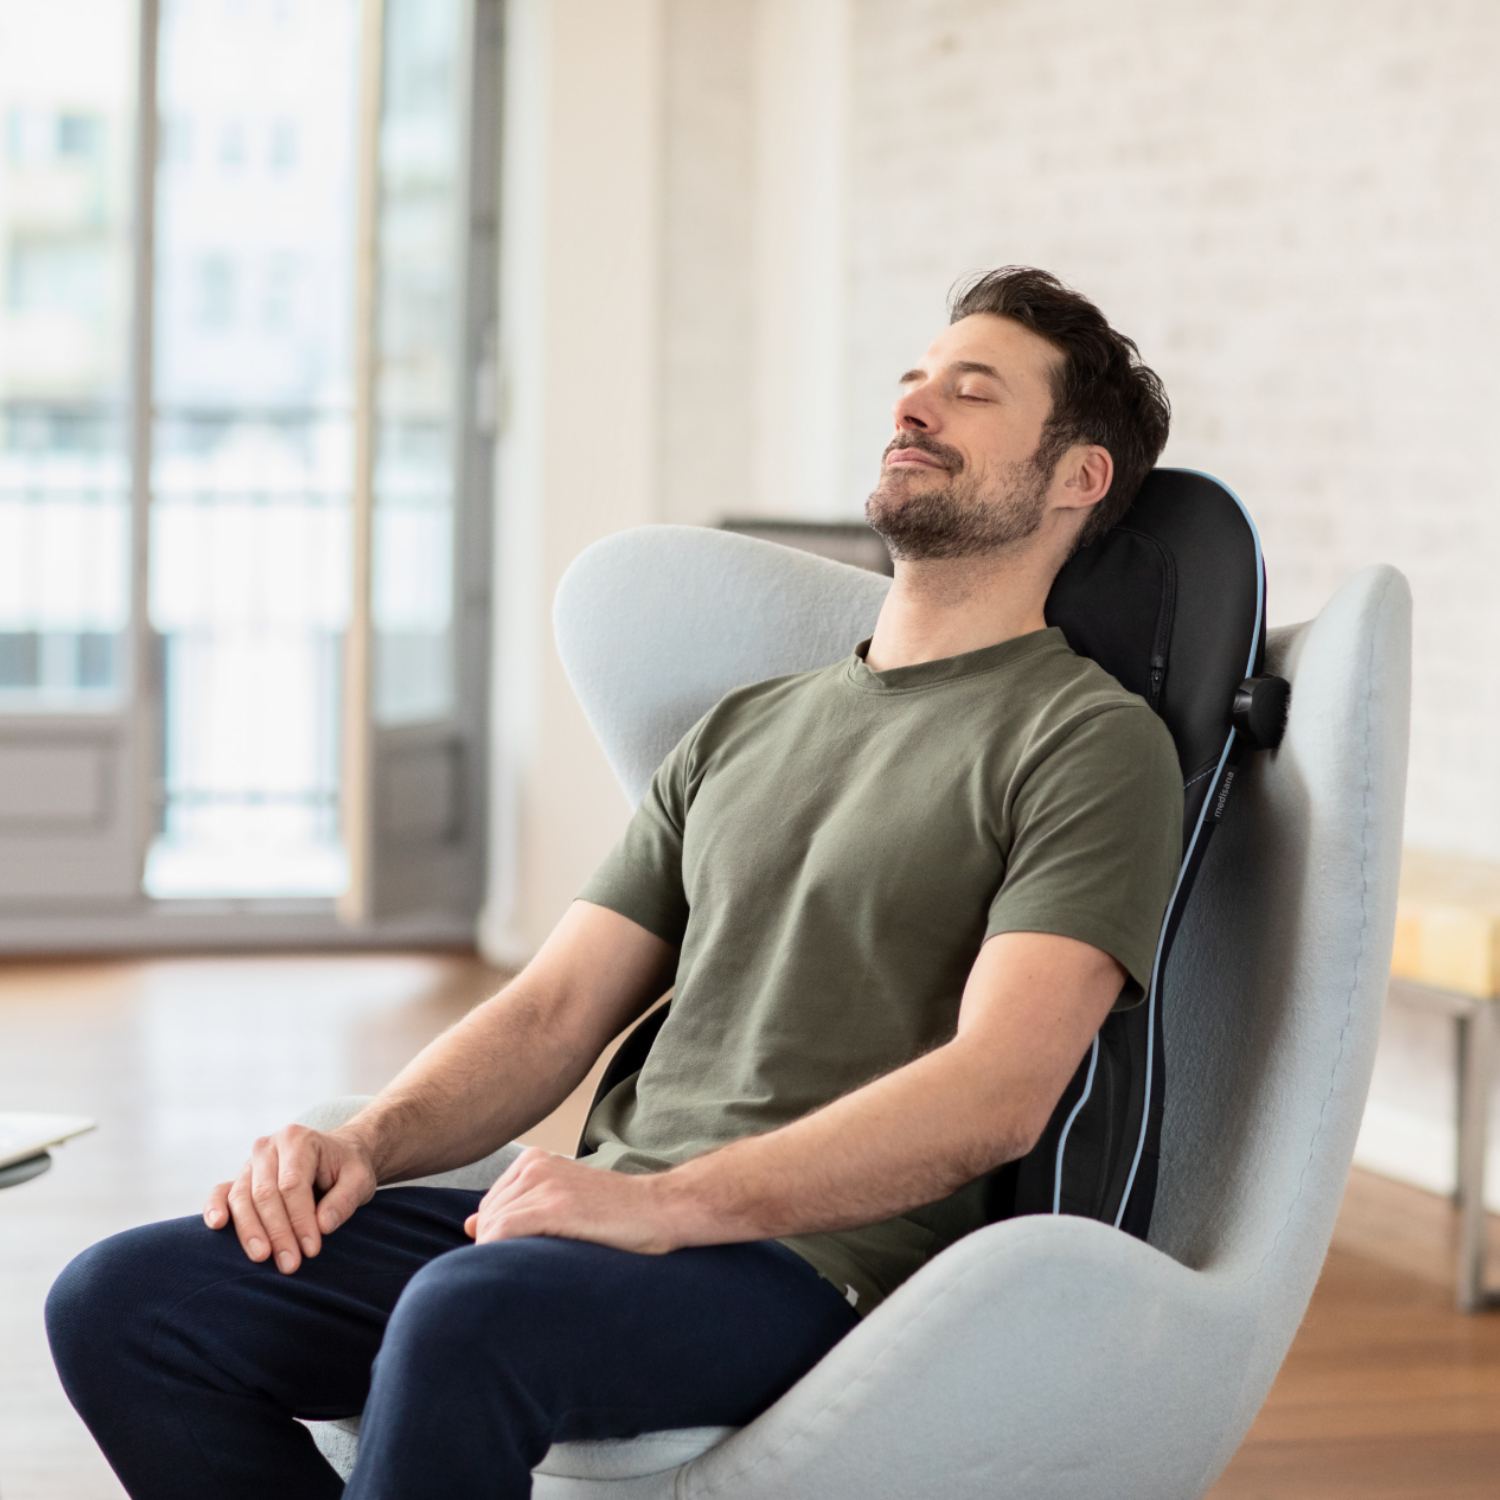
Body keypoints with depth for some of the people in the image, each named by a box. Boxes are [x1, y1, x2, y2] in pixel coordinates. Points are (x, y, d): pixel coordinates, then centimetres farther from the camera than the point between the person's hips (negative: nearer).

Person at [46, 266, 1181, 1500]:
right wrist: (362, 1145, -2)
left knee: (467, 1317, -38)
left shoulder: (1093, 739, 0)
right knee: (123, 1302, -11)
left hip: (821, 1265, -7)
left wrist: (667, 1202, -23)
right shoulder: (746, 729, 24)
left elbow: (997, 1091, -14)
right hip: (622, 1227, 7)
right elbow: (554, 1009, 19)